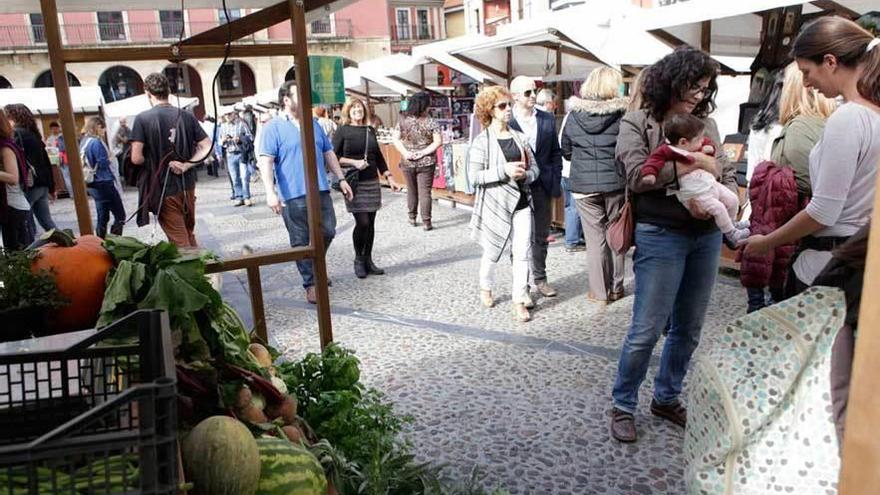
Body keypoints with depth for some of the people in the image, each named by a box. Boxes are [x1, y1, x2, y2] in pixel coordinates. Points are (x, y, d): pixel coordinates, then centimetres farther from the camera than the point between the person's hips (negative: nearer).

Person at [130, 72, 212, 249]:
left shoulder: (142, 119, -11)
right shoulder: (186, 116, 2)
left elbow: (136, 158, -16)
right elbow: (207, 146, -2)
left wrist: (153, 161, 4)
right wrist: (186, 165, -8)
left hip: (163, 190, -4)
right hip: (187, 186, 5)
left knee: (180, 243, 3)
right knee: (189, 235, 21)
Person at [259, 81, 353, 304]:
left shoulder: (314, 124, 15)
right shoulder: (273, 127, -4)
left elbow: (328, 153, 19)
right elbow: (265, 161, -10)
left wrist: (341, 179, 15)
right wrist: (270, 192, -21)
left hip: (321, 191, 5)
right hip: (293, 195, -5)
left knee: (327, 233, 8)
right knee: (301, 241, 2)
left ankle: (314, 267, 33)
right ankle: (311, 283, 14)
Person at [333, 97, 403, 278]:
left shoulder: (370, 130, 12)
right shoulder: (342, 131, -2)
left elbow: (378, 156, 16)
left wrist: (389, 177, 11)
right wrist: (354, 162, -16)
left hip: (372, 182, 5)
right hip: (354, 183, -5)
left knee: (370, 222, 5)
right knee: (362, 222, -10)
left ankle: (368, 260, 16)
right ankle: (358, 260, 10)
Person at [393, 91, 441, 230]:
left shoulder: (403, 121, -3)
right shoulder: (430, 122, -9)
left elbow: (395, 139, -6)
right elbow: (438, 142, -15)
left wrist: (405, 153, -10)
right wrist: (423, 152, -14)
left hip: (408, 162, 3)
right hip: (426, 163, -2)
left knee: (411, 190, 17)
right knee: (425, 192, 2)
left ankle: (412, 218, 27)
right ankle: (426, 222, 4)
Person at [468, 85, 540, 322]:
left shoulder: (520, 137, 7)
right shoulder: (481, 142, -6)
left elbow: (535, 167, 11)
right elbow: (474, 177, -12)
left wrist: (525, 175, -12)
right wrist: (504, 171, -20)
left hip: (521, 203, 4)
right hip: (496, 204, -3)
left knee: (522, 252, -1)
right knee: (492, 252, 13)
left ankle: (519, 299, 8)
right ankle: (485, 288, 38)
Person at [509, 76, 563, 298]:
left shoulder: (547, 120, 6)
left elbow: (555, 153, 10)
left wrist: (555, 183, 3)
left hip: (542, 187, 4)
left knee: (541, 237, 13)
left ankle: (540, 279, 26)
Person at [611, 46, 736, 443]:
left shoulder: (706, 124, 11)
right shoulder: (637, 123, -2)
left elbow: (728, 175, 11)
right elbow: (637, 175, -16)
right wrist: (697, 165, -13)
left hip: (707, 236, 6)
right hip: (661, 236, -5)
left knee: (689, 328, 13)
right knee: (647, 329, -3)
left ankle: (667, 398, 32)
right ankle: (623, 406, 17)